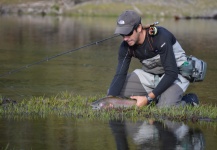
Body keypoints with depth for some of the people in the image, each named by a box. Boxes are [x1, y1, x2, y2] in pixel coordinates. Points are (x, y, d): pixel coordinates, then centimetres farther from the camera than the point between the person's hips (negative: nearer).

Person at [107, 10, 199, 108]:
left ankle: (189, 102, 0)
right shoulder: (126, 46, -13)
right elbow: (120, 75, -14)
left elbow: (172, 74, -31)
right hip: (149, 74, 6)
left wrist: (148, 98, -34)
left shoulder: (160, 37, -31)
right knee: (113, 92, -9)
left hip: (176, 74, -6)